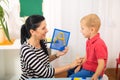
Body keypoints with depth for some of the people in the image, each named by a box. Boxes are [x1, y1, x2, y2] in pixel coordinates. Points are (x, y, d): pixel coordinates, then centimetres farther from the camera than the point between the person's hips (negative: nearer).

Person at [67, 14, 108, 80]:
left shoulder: (99, 44, -28)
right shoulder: (89, 41, 4)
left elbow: (101, 64, -28)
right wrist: (80, 66, 6)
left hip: (93, 71, -10)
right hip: (86, 67, 10)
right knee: (70, 71, 24)